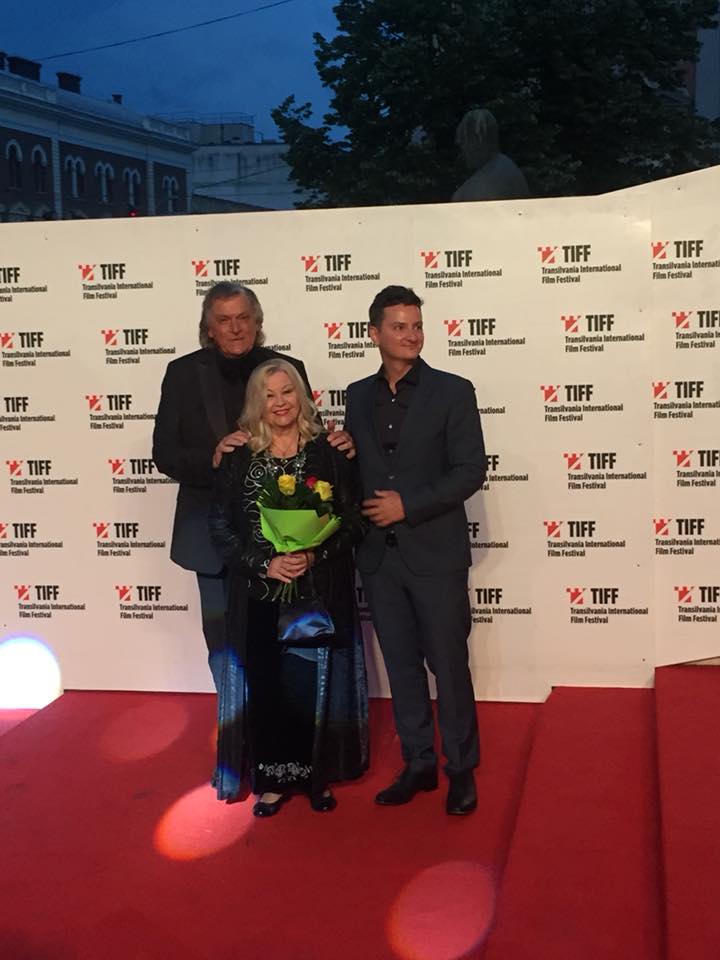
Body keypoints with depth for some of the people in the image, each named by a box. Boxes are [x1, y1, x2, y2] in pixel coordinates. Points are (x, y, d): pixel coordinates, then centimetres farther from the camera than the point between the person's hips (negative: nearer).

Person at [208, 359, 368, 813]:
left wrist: (315, 555, -16)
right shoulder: (238, 458, 3)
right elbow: (222, 527, 1)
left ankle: (317, 775, 21)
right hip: (259, 593, 1)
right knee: (267, 683, 3)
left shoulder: (328, 451, 0)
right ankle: (273, 778, 18)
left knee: (315, 681, 4)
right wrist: (265, 563, -12)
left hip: (320, 591, -1)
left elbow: (353, 519, -2)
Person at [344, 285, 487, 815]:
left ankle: (462, 769, 20)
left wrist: (408, 506, -14)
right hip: (378, 555, 4)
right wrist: (359, 511, 0)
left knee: (449, 666, 4)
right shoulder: (359, 396, 9)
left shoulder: (452, 391, -4)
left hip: (434, 553, -4)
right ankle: (419, 764, 26)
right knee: (402, 666, 12)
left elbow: (471, 472, -9)